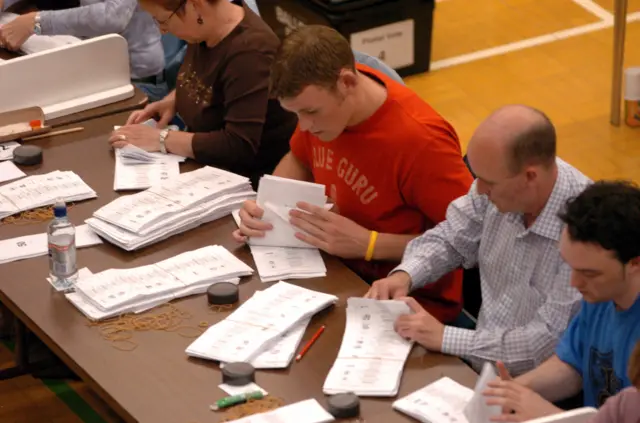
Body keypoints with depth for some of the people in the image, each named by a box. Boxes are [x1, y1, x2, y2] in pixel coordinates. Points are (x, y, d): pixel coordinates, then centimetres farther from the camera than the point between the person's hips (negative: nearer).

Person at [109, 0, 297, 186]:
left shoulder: (250, 52, -28)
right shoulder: (205, 32, -2)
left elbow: (239, 147, -32)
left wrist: (160, 139, -25)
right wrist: (172, 101, -1)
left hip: (249, 179, -8)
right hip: (209, 164, 8)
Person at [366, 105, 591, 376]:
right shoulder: (500, 182, -5)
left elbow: (549, 342, -25)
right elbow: (449, 239, 14)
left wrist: (444, 338, -22)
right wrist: (404, 275, -6)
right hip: (479, 361, 7)